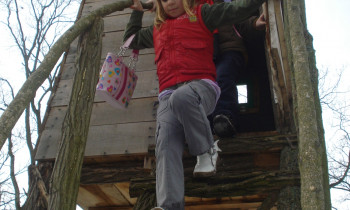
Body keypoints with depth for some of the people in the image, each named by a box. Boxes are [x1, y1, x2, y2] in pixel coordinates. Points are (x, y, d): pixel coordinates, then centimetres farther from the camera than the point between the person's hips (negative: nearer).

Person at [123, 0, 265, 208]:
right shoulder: (156, 29, 33)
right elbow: (131, 39, 49)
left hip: (201, 85, -3)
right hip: (168, 95, 4)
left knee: (181, 97, -40)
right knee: (166, 144, -21)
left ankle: (207, 150, -18)